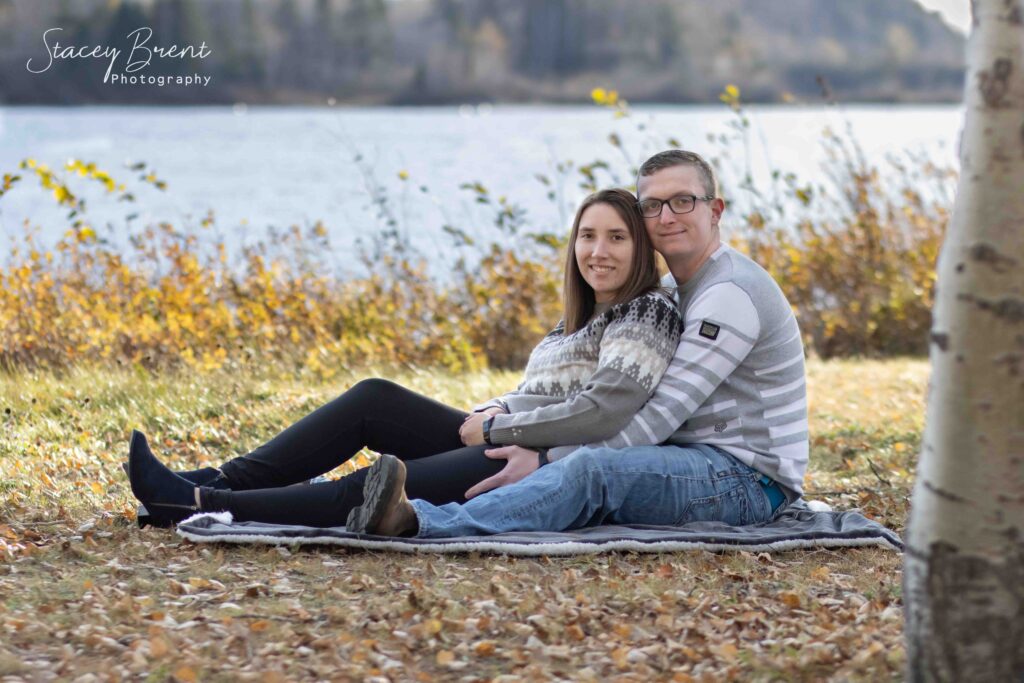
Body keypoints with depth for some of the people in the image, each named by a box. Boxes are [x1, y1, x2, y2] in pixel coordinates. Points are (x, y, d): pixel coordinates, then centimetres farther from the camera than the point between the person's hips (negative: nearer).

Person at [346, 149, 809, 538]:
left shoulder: (731, 293, -14)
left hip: (749, 480, -10)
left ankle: (422, 523, -48)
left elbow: (659, 415, -21)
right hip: (701, 467, 10)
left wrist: (547, 460, -23)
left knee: (592, 468, -31)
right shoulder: (672, 292, 18)